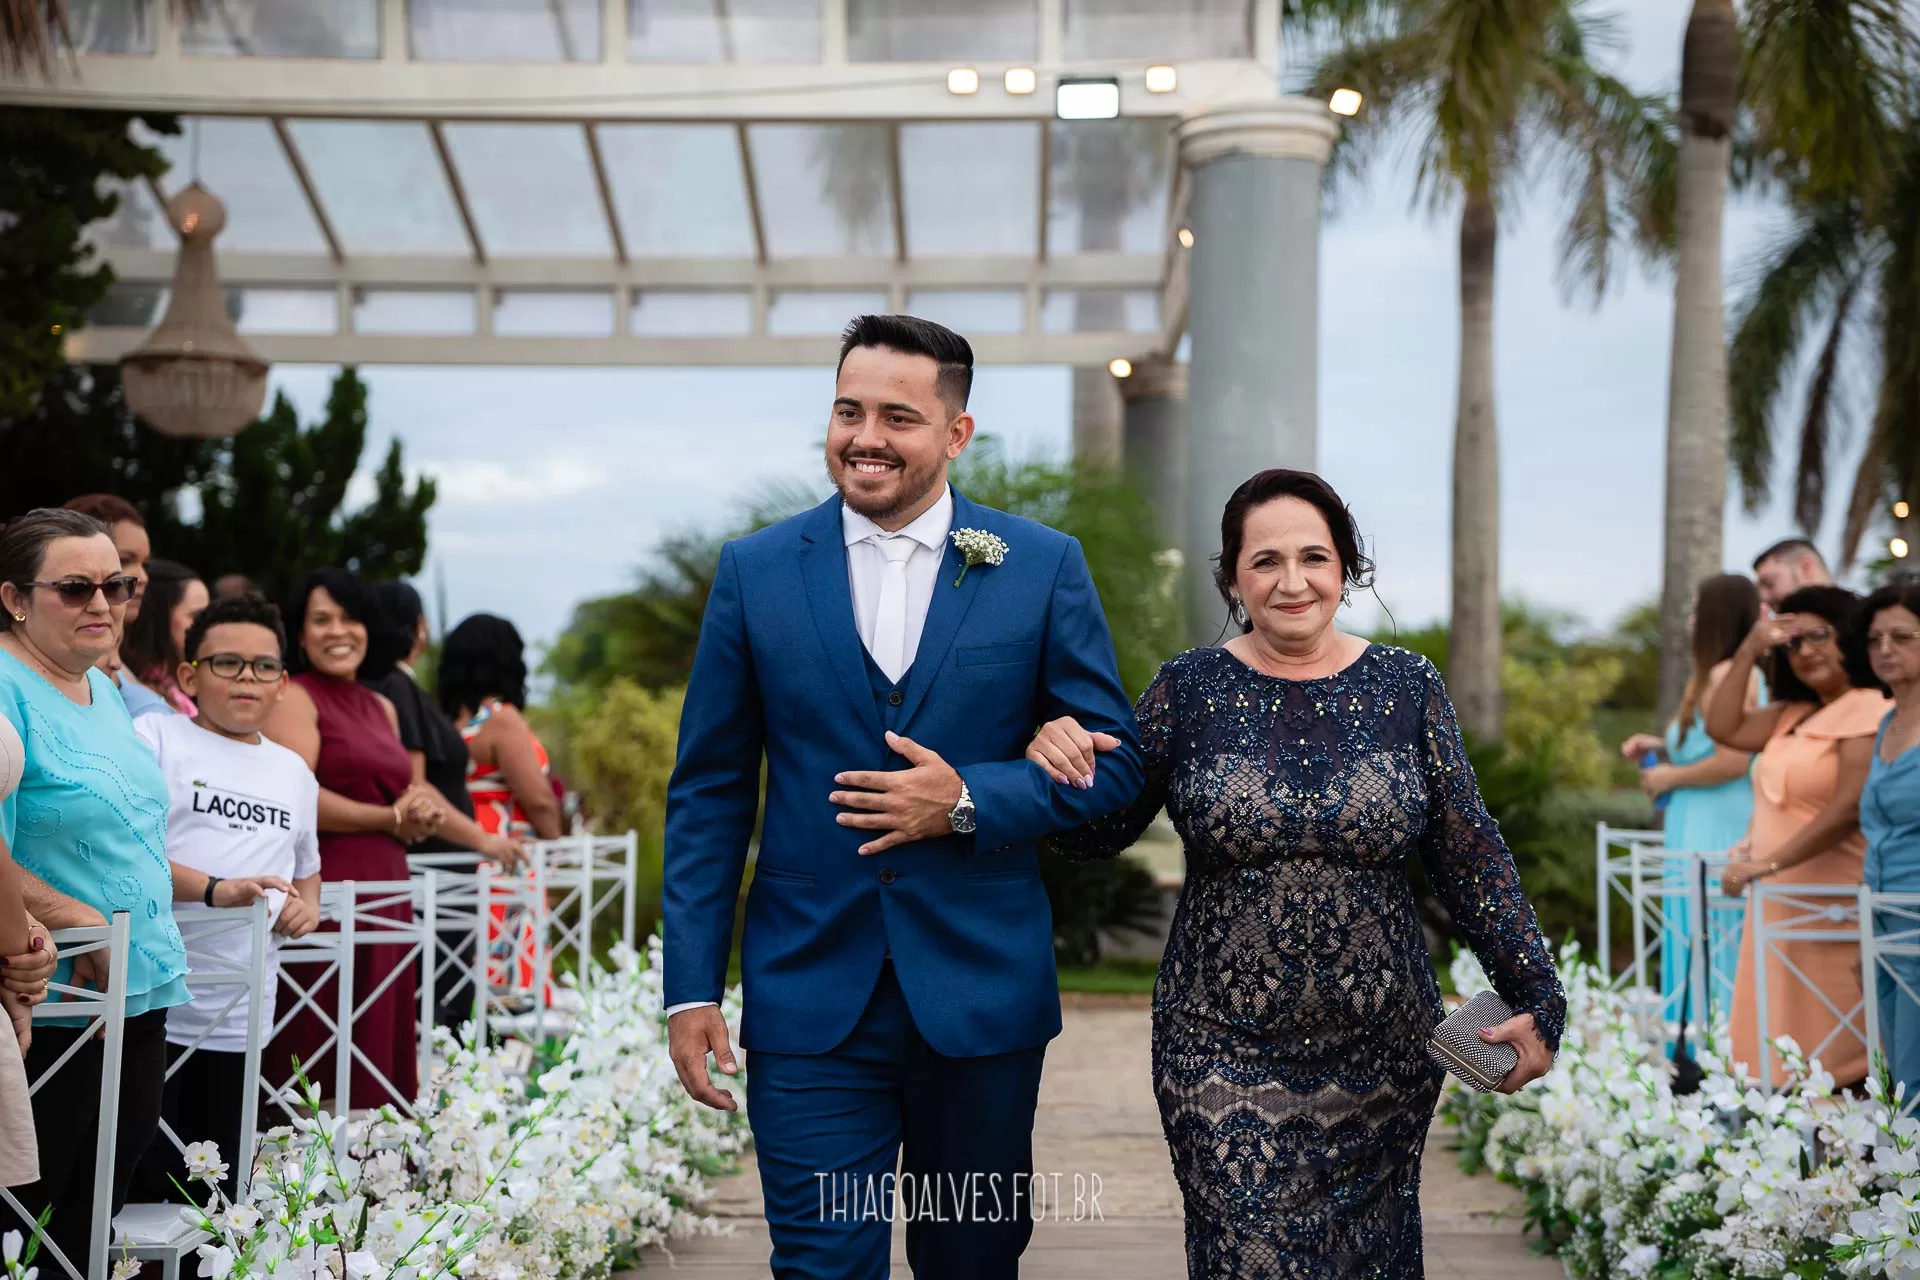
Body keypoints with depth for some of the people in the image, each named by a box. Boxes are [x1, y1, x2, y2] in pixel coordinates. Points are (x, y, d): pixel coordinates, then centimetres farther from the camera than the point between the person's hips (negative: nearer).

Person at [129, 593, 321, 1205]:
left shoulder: (293, 772, 19)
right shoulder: (154, 738, -1)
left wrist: (307, 905, 8)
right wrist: (214, 890, -23)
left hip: (240, 1020, 5)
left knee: (217, 1196, 9)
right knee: (141, 1184, -4)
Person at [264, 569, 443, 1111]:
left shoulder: (381, 708, 19)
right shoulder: (294, 698, -4)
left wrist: (422, 815, 0)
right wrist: (391, 819, -7)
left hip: (385, 889, 8)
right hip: (322, 888, -8)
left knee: (383, 1041, 7)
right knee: (323, 1047, -8)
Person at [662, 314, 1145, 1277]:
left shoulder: (1043, 566, 0)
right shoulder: (756, 572, 2)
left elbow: (1113, 761, 1)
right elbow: (708, 793, 4)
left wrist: (967, 800, -15)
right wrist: (691, 986, -2)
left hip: (982, 995, 1)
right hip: (810, 1002, 0)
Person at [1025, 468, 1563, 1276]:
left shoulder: (1407, 687, 0)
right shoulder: (1189, 689, -2)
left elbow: (1470, 857, 4)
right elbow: (1100, 834, 4)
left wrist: (1535, 998, 1)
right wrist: (1058, 762, -16)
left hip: (1382, 1054, 2)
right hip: (1227, 1056, -1)